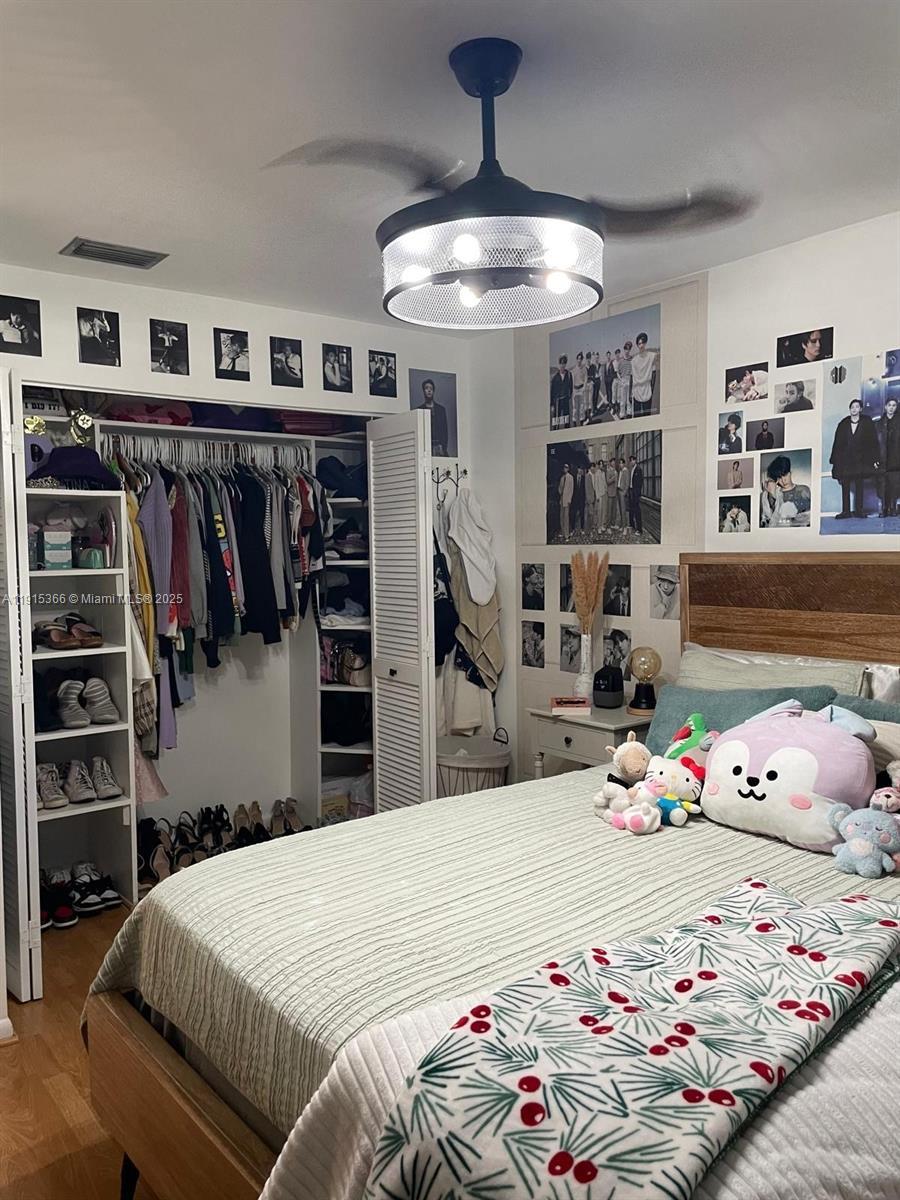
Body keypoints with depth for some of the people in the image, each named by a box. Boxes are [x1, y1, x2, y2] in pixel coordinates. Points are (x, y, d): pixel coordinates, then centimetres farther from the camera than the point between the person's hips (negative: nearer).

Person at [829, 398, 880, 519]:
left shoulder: (867, 422, 3)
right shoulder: (843, 424, 7)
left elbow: (873, 441, 0)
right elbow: (837, 442, 6)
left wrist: (874, 458, -6)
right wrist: (835, 459, 2)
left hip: (861, 460, -1)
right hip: (845, 460, 1)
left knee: (859, 485, 2)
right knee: (845, 486, 1)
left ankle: (859, 510, 7)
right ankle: (845, 511, 5)